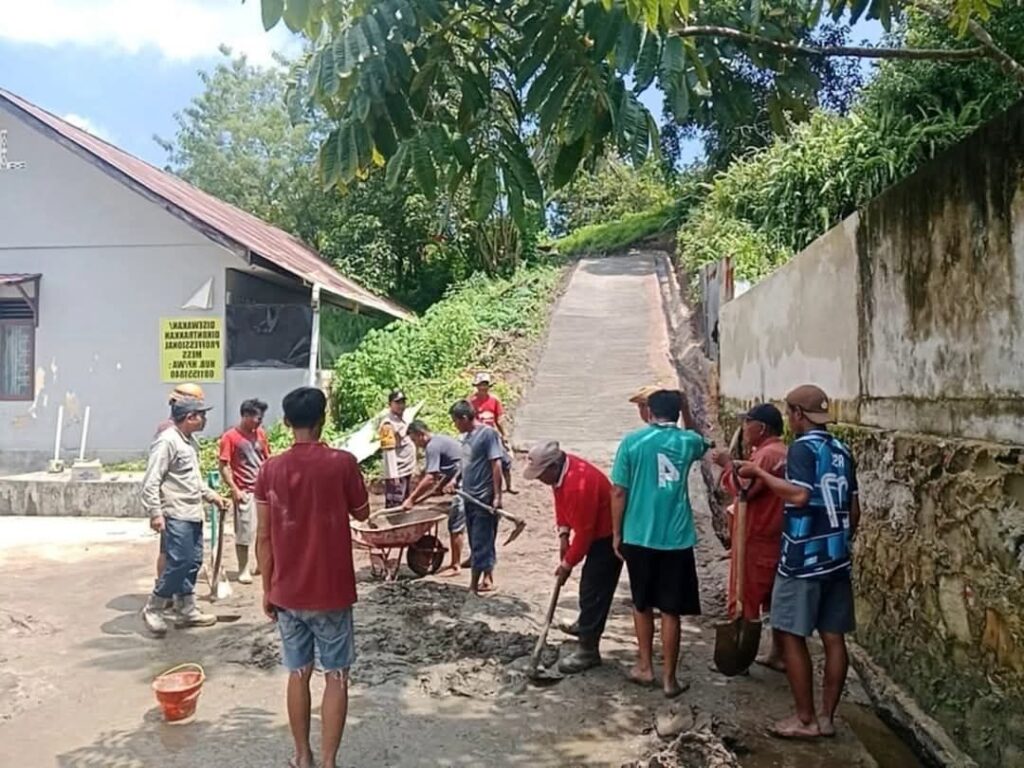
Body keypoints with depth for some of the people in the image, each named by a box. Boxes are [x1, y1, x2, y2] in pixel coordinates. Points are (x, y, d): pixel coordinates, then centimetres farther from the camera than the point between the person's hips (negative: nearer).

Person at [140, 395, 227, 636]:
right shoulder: (167, 441, -15)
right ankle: (153, 610, 9)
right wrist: (155, 513, -22)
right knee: (178, 563, -8)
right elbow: (151, 482, -18)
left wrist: (211, 496, 21)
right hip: (176, 516, -9)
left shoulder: (191, 441, 14)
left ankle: (187, 611, 22)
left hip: (193, 514, 9)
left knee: (192, 562, 12)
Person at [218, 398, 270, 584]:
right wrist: (235, 490, -15)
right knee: (244, 532, 1)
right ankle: (243, 569, 13)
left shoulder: (260, 433, 8)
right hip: (245, 492, -5)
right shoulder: (230, 437, -9)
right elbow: (224, 466, -11)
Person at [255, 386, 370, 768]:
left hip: (287, 593, 3)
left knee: (298, 674, 16)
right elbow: (362, 513, 2)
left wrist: (267, 590, 10)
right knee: (336, 677, 8)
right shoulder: (342, 463, -13)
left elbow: (263, 537, 0)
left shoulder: (270, 469, -4)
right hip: (332, 591, -3)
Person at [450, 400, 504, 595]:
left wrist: (497, 496, -19)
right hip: (470, 496, 9)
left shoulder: (488, 434, -13)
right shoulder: (466, 437, 11)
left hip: (484, 498, -8)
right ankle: (487, 579, 24)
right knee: (479, 541, 14)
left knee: (481, 542, -2)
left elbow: (496, 466, -16)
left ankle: (474, 584, 2)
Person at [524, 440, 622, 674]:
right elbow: (560, 502, 11)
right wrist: (563, 533, 0)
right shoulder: (560, 471, -6)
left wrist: (567, 564, -17)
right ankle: (586, 624, 44)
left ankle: (588, 650, 0)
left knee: (593, 590, -7)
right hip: (596, 533, 10)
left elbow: (584, 533, -28)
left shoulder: (579, 485, -35)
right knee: (590, 585, 24)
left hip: (608, 537, -10)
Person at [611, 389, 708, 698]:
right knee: (670, 610, 8)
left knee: (642, 604, 17)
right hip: (677, 538, 1)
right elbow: (703, 446, 29)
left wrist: (616, 533, 5)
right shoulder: (689, 441, 2)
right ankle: (669, 677, 15)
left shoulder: (632, 441, -4)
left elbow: (619, 492, -4)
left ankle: (645, 667, 27)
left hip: (638, 536, 0)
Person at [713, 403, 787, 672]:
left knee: (744, 600, 0)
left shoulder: (767, 454, -19)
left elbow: (742, 489, -23)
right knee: (776, 598, 15)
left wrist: (729, 464, -12)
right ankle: (778, 654, 23)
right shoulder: (781, 453, 12)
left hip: (756, 540, -10)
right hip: (775, 538, 10)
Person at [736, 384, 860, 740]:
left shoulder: (803, 447, -12)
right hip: (836, 557, 8)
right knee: (833, 638, 10)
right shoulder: (841, 451, 12)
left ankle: (805, 720, 9)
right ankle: (827, 717, 18)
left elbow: (800, 495, -27)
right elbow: (854, 509, 15)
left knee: (792, 636, 2)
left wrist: (759, 473, -18)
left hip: (803, 558, -8)